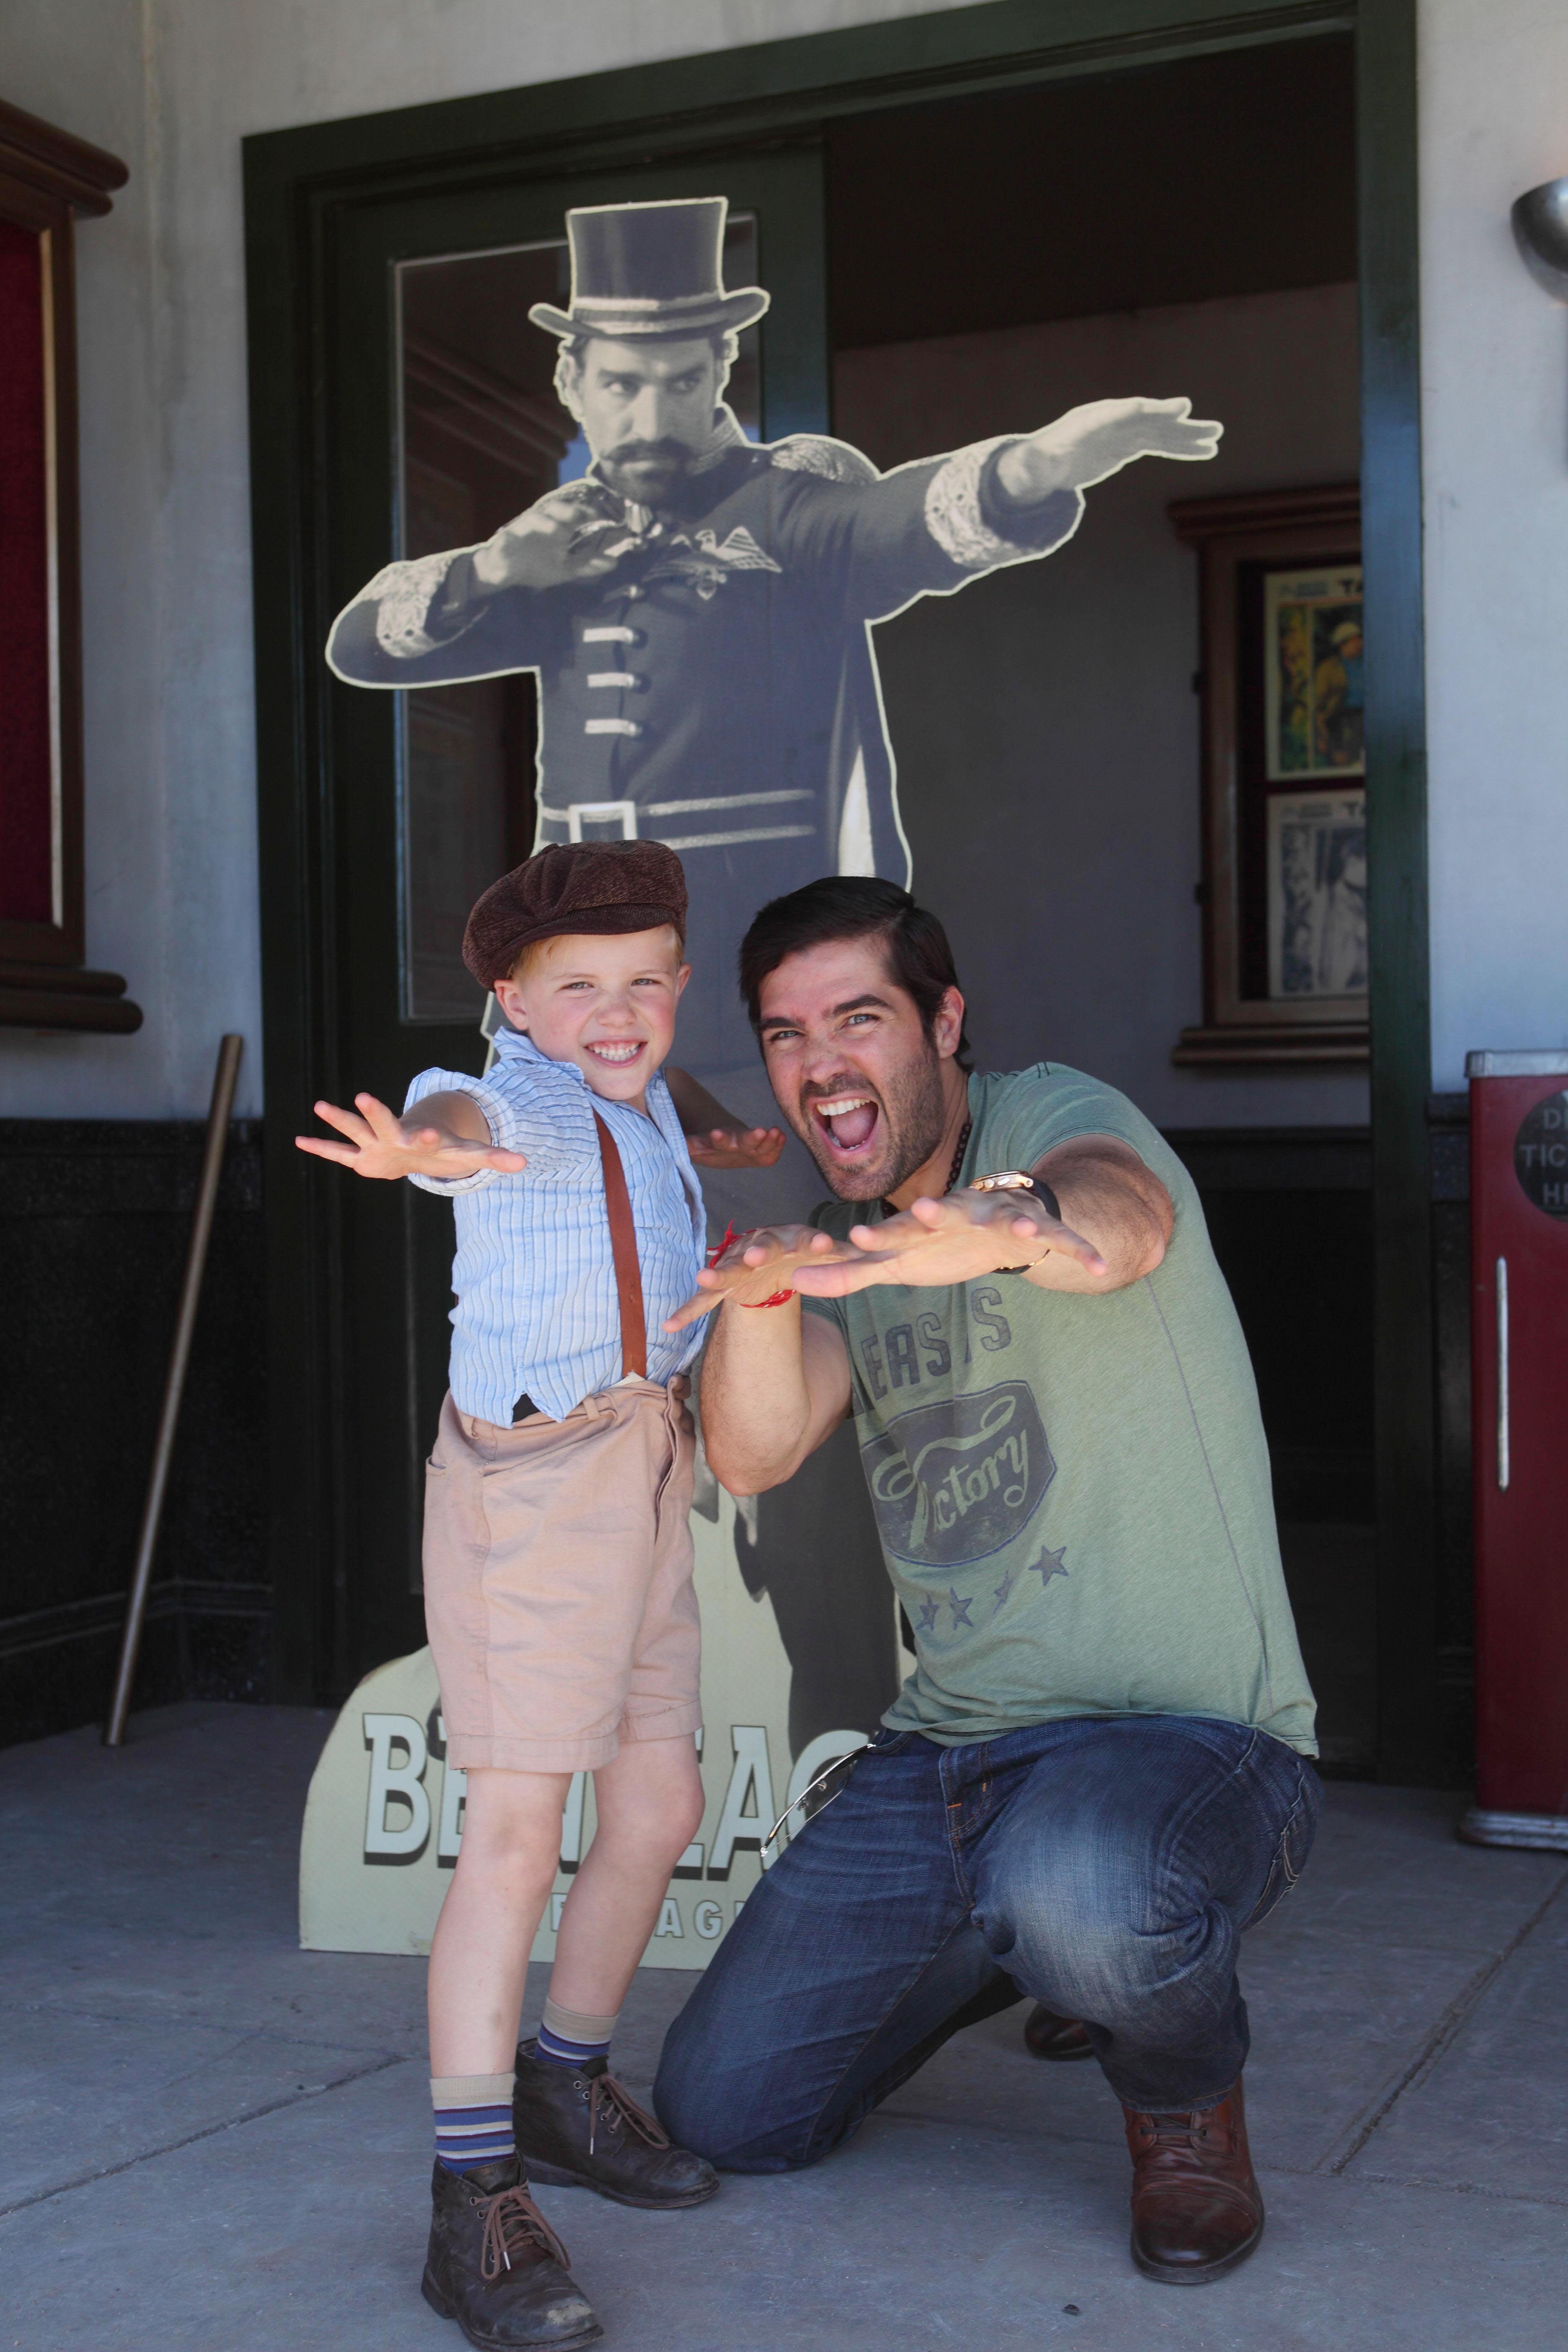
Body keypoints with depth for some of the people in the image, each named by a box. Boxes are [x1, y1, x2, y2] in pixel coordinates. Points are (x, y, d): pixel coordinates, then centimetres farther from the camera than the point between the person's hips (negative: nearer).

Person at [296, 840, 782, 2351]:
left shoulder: (635, 1099, 11)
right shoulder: (515, 1101, -15)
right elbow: (462, 1120, -41)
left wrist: (721, 1133, 22)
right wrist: (415, 1146, -63)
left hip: (644, 1469, 9)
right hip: (529, 1476, -9)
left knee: (659, 1806, 13)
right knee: (517, 1825, -10)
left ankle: (566, 2093, 32)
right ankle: (475, 2202, -5)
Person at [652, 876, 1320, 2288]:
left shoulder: (1049, 1115, -9)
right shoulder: (844, 1247, 10)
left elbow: (1127, 1216, -35)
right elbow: (753, 1458, -8)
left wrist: (1018, 1222, -60)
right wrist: (759, 1298, -30)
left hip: (1185, 1738, -6)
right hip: (945, 1755, 7)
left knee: (1081, 1890, -42)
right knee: (723, 2116, 5)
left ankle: (1187, 2097, -4)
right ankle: (1007, 1947, 31)